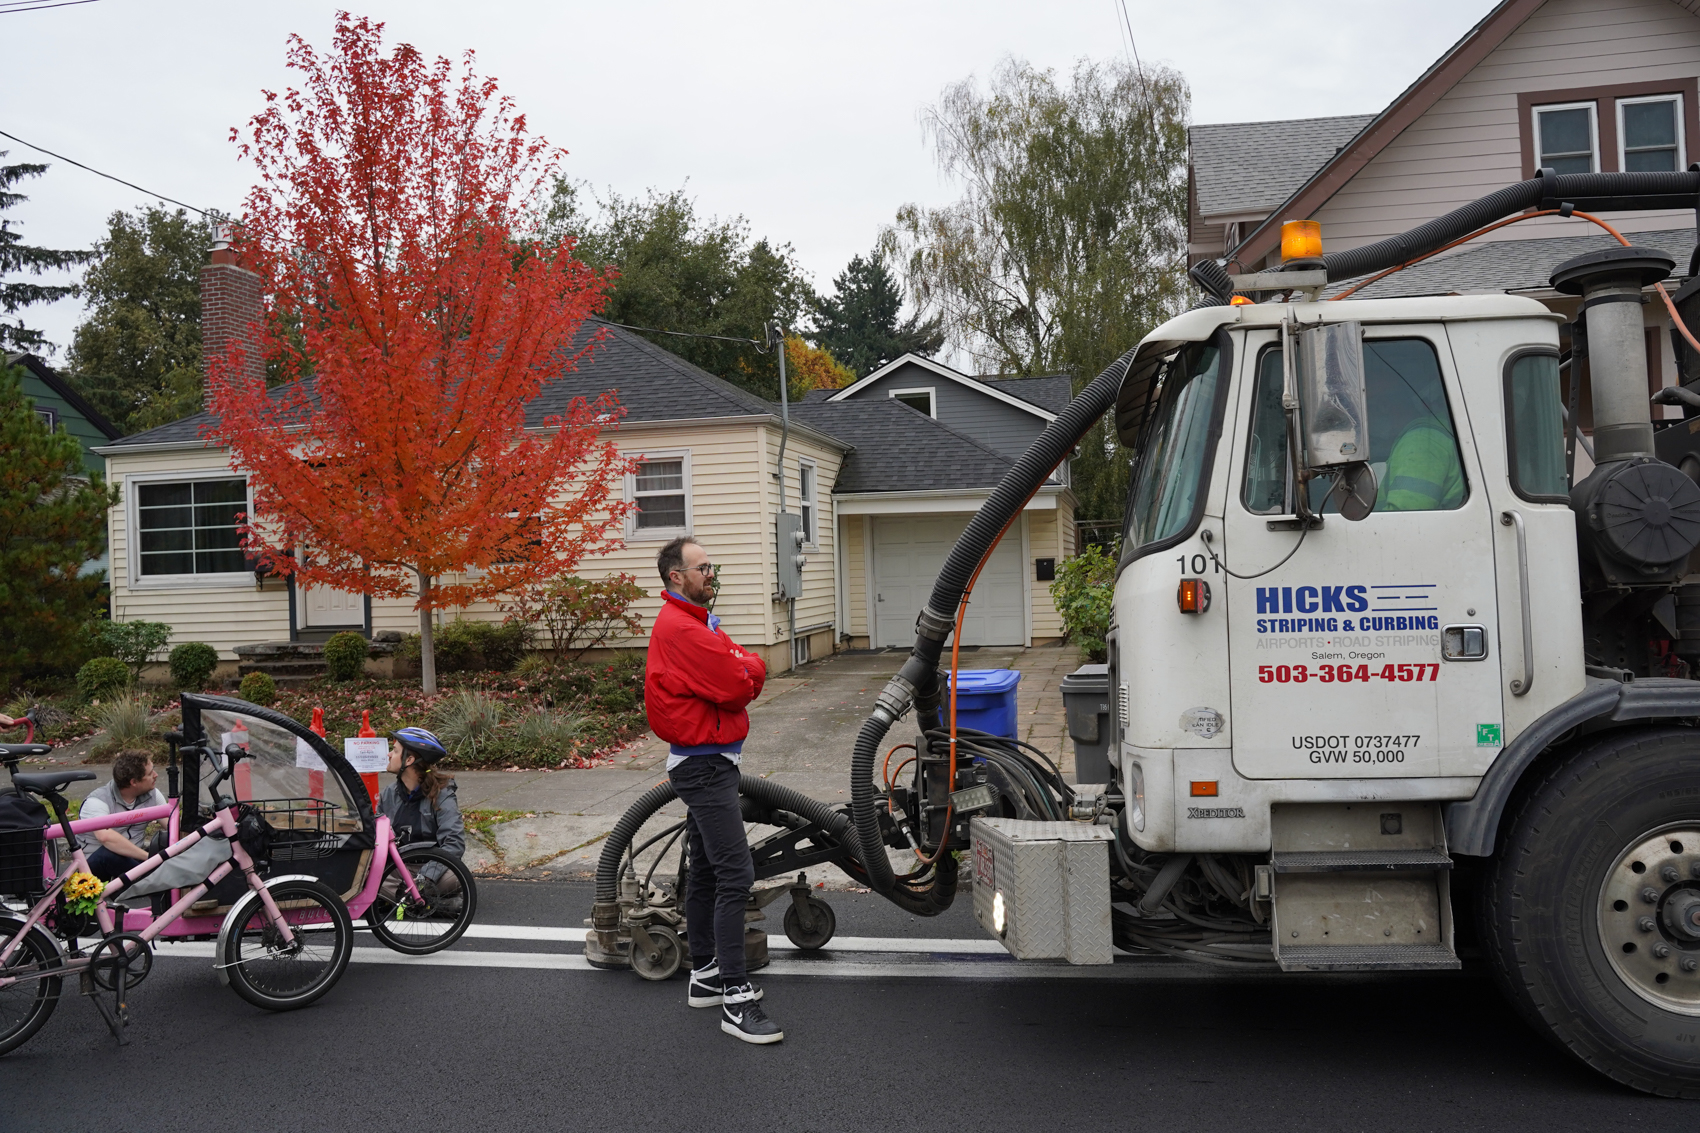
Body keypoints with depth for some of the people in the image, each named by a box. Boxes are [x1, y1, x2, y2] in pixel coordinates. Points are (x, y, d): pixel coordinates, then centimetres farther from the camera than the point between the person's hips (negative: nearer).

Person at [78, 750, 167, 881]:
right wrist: (148, 856, -41)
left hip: (131, 861, 5)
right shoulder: (97, 801, -22)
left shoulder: (152, 795, -1)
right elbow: (106, 837, -41)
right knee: (109, 852, -39)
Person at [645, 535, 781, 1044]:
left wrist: (741, 668, -7)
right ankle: (735, 998, -10)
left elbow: (742, 678, 14)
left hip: (710, 761, 11)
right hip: (705, 764, -11)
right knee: (735, 875, -13)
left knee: (706, 872, 16)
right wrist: (752, 666, -2)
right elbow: (739, 686, -22)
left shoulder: (693, 622, 18)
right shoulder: (680, 628, -18)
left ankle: (705, 975, 26)